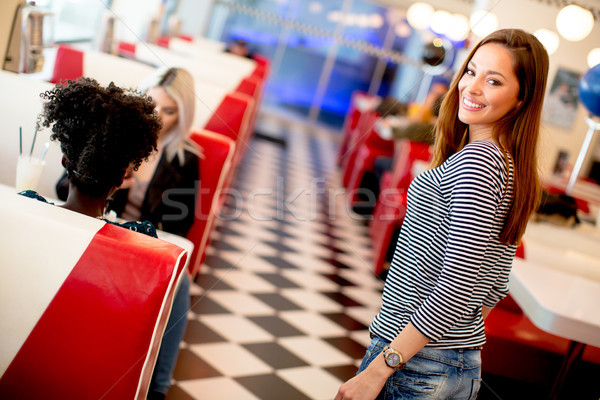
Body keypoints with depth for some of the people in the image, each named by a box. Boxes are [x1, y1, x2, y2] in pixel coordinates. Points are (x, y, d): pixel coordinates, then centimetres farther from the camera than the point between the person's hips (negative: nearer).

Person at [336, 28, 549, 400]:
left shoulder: (476, 160, -20)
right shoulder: (509, 165, 8)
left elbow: (458, 286, -25)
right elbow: (494, 288, 14)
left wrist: (379, 369, -22)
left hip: (419, 365, -9)